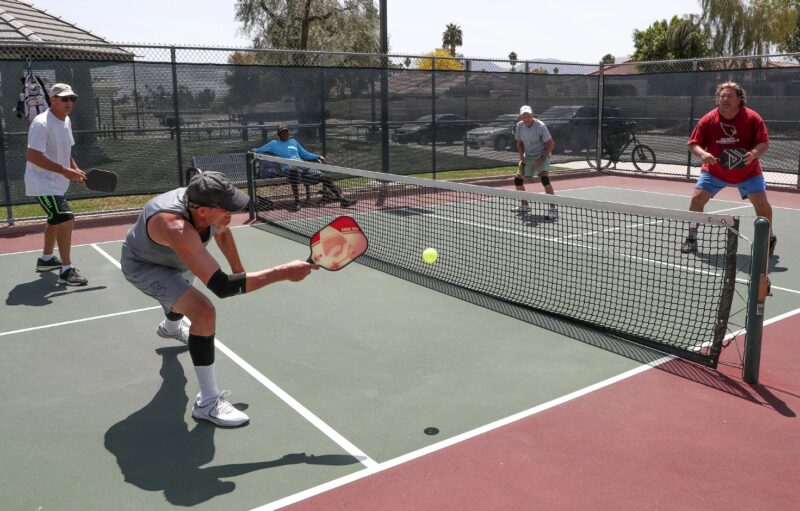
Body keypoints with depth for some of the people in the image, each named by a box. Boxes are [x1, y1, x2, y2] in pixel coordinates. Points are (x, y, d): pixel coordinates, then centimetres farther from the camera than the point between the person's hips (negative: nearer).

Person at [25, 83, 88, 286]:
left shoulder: (66, 121, 7)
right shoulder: (41, 123, -21)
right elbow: (32, 155, -28)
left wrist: (75, 169, 2)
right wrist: (65, 171, -32)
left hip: (58, 184, 10)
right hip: (43, 184, -10)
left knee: (57, 220, 24)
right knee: (66, 220, -19)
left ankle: (46, 259, 43)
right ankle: (66, 270, -12)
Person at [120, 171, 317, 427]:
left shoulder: (203, 203, -26)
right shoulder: (178, 229, -49)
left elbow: (221, 232, 1)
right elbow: (222, 286, -53)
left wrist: (239, 270, 6)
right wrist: (284, 272, -53)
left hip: (170, 259, 8)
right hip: (142, 265, -8)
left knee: (184, 293, 40)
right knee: (204, 312, -30)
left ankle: (170, 327, 79)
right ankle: (208, 402, -18)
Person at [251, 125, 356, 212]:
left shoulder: (293, 142, 30)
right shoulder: (274, 144, 17)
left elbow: (305, 154, 35)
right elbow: (257, 150, 17)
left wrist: (317, 156, 24)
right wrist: (254, 152, -5)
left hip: (303, 166, 5)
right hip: (288, 168, -5)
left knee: (324, 177, -11)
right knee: (295, 170, -44)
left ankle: (342, 200, -9)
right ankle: (297, 201, -41)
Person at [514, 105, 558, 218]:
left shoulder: (540, 126, -20)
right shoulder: (519, 126, -5)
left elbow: (551, 144, -15)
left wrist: (541, 159, -21)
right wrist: (522, 157, -5)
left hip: (542, 155, -6)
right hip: (528, 156, 6)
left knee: (544, 179, -27)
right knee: (518, 179, 6)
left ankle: (553, 209, -25)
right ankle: (525, 206, 25)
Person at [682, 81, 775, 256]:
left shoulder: (752, 118, -13)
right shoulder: (708, 119, -11)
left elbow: (764, 143, -11)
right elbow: (693, 143, -8)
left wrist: (754, 153, -33)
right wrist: (702, 154, -30)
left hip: (748, 171, -1)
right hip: (714, 171, 1)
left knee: (761, 201, -9)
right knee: (697, 198, -12)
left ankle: (769, 238, 18)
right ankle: (691, 238, 6)